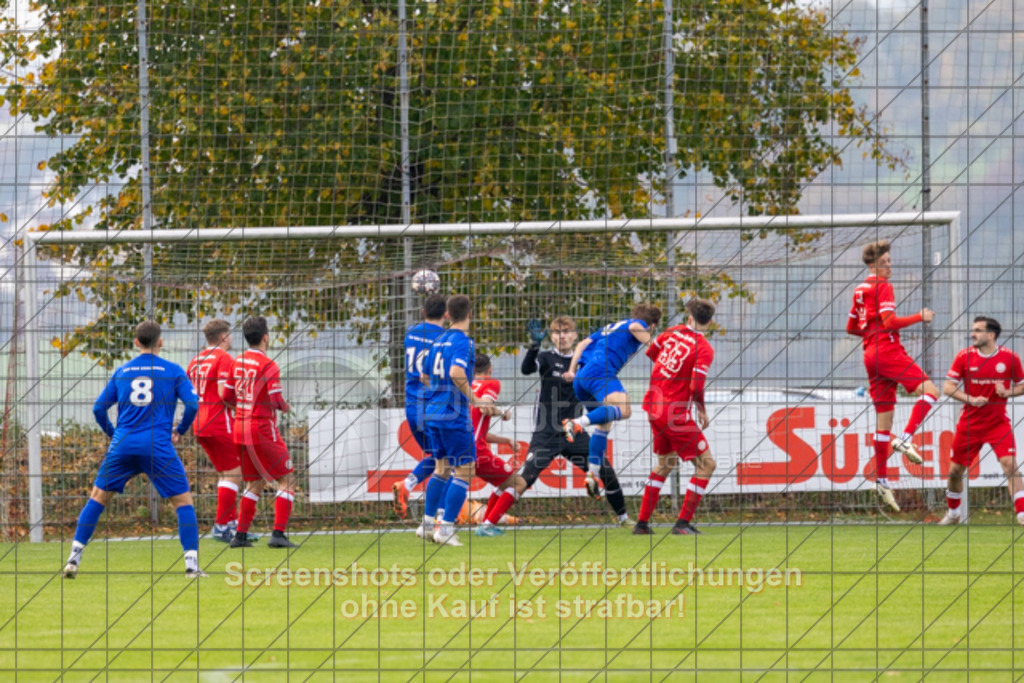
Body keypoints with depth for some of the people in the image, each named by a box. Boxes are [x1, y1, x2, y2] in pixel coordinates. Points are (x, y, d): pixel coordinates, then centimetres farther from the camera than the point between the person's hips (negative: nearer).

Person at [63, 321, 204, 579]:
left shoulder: (122, 371, 13)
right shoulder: (173, 371, 4)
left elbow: (99, 408, 13)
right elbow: (193, 404, -3)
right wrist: (180, 431, 12)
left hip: (123, 444, 3)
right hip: (158, 448, -3)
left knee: (98, 497, 12)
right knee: (183, 500, 6)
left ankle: (74, 558, 4)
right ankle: (191, 562, -4)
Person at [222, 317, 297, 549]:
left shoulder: (237, 362, 8)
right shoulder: (268, 365, -14)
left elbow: (227, 396, 12)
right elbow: (276, 399, -18)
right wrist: (285, 406, 3)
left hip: (240, 428, 7)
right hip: (263, 429, -7)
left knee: (254, 483, 17)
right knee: (286, 479, 0)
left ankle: (240, 535, 12)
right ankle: (278, 534, -10)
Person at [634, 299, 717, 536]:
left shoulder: (673, 332, 4)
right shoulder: (704, 349, -15)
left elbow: (650, 352, 20)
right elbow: (696, 387, -22)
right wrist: (702, 412, -5)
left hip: (654, 407, 7)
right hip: (676, 413, -7)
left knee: (665, 462, 23)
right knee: (706, 464, 2)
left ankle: (642, 522, 22)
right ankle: (683, 523, -2)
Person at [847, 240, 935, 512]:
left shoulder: (860, 290, 19)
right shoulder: (882, 287, -6)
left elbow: (851, 327, 26)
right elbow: (889, 321, -17)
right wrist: (920, 317, -9)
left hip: (871, 354, 9)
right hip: (888, 350, -9)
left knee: (884, 417, 8)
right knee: (929, 390, -14)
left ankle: (881, 479, 5)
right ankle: (905, 439, -27)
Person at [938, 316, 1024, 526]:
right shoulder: (964, 356, -3)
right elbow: (948, 387, -3)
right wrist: (970, 399, -18)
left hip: (998, 422, -2)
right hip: (970, 423, 2)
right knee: (955, 470, 7)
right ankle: (952, 514, 29)